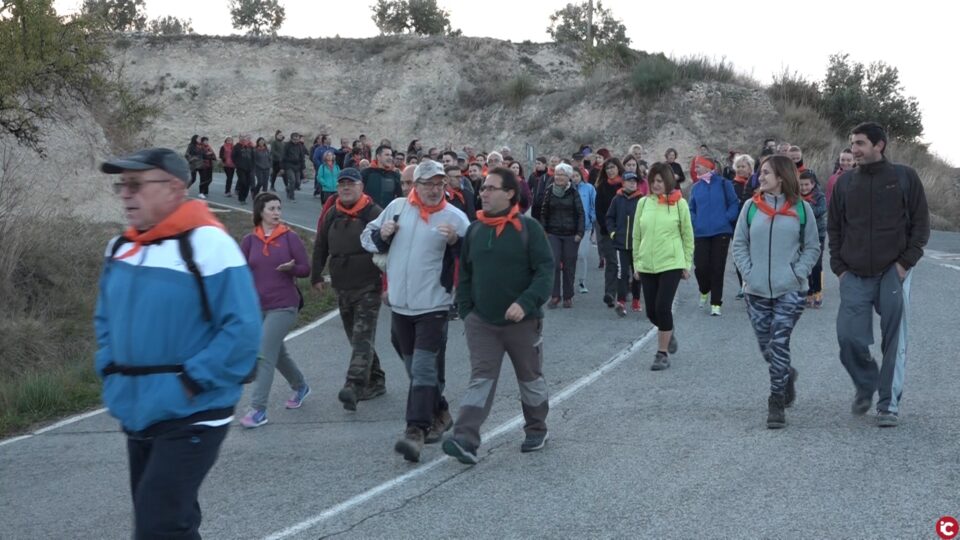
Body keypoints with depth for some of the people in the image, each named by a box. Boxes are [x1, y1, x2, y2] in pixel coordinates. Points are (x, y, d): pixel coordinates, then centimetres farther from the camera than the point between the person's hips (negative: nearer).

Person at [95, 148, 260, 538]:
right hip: (135, 415, 8)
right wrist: (111, 374, 8)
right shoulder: (119, 248, 8)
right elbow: (106, 320, 22)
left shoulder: (206, 244, -16)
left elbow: (242, 329, -19)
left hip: (191, 417, -8)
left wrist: (190, 383, -19)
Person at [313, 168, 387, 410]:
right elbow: (320, 247, 20)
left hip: (368, 287, -7)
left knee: (363, 337, -13)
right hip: (342, 288, 7)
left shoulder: (374, 213, -7)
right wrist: (316, 276, 19)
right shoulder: (332, 215, 11)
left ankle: (354, 387, -22)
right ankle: (375, 381, 23)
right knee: (356, 338, 12)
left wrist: (388, 279, -12)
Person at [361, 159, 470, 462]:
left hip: (433, 306, -5)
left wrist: (456, 241, -24)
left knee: (424, 368, -11)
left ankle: (416, 431, -13)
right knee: (414, 367, 17)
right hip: (400, 304, 5)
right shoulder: (397, 208, 6)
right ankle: (439, 414, 35)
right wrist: (381, 235, -6)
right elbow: (367, 238, 15)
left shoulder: (455, 217, -6)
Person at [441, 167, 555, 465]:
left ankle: (537, 430, 33)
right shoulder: (475, 230, 5)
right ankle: (466, 440, -16)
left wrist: (526, 303, -25)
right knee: (481, 379, -6)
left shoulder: (528, 228, -9)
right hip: (481, 321, 3)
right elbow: (465, 273, 12)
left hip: (522, 321, -3)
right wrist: (465, 310, 4)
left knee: (530, 378, 14)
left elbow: (545, 269, -13)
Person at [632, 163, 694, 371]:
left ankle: (662, 353, 2)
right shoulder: (643, 203, 5)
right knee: (651, 311, 7)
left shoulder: (679, 203, -3)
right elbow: (636, 235, 10)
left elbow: (688, 235, 2)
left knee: (663, 308, -11)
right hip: (647, 266, 4)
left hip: (671, 264, -4)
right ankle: (669, 332, 39)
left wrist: (687, 263, 1)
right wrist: (636, 262, 8)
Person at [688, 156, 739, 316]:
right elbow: (691, 209, 15)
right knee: (700, 266, -4)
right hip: (701, 234, 3)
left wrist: (727, 219, -11)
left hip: (721, 232, -3)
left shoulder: (723, 184, -3)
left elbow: (734, 204, -1)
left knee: (717, 268, -1)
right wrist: (694, 222, 0)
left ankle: (716, 303, 8)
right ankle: (704, 291, 27)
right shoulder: (696, 188, 9)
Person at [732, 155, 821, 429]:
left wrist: (798, 273, -8)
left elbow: (812, 248, 5)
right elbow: (739, 244, 7)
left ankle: (776, 403, -1)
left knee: (779, 344, -9)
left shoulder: (801, 209, 0)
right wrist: (748, 272, -4)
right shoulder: (751, 206, 3)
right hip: (756, 290, 3)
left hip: (790, 290, -3)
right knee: (765, 347, 10)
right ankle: (786, 375, 40)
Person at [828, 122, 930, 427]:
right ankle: (865, 386, 21)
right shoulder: (845, 182, 8)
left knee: (894, 341, 0)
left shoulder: (904, 178, 1)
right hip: (855, 276, 2)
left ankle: (889, 404, 10)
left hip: (893, 273, -2)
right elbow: (834, 228, 13)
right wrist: (839, 267, 3)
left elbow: (921, 223, 2)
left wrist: (906, 262, -7)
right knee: (849, 338, -5)